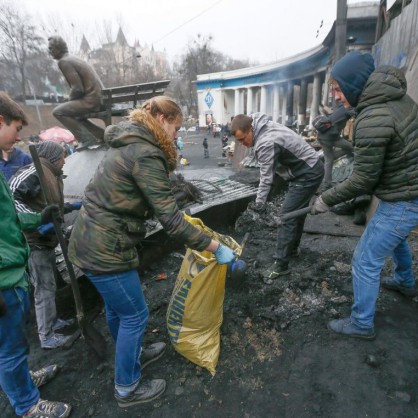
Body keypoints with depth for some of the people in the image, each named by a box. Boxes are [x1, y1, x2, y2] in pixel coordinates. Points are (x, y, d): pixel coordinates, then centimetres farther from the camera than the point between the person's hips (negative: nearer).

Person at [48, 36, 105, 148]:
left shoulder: (63, 62, -9)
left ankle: (87, 140, -8)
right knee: (74, 115, 29)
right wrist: (71, 102, 16)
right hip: (98, 98, 9)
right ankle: (103, 135, 18)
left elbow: (78, 89, -18)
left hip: (91, 100, -9)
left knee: (58, 112, -6)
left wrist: (70, 100, 1)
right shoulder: (73, 59, 20)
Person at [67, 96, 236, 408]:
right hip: (105, 249, -10)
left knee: (116, 307, 26)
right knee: (134, 314, 9)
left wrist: (182, 218, 26)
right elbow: (170, 221, -25)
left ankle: (133, 355, 50)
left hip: (91, 241, 10)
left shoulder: (130, 145, 11)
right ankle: (128, 389, 32)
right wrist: (216, 248, -18)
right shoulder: (145, 154, -21)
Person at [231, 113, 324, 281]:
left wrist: (259, 204, -13)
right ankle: (292, 248, 36)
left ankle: (281, 265, -1)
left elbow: (266, 178, -22)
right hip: (309, 169, 10)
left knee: (287, 216, -9)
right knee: (297, 212, 20)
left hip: (308, 174, -10)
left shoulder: (265, 143, -27)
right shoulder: (264, 126, 2)